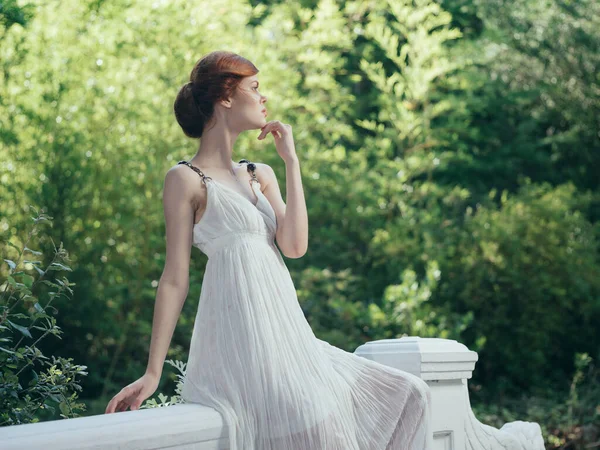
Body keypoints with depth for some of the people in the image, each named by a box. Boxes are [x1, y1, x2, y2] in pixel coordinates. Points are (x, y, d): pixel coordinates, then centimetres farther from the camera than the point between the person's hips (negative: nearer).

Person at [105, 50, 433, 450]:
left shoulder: (261, 175, 18)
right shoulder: (187, 179, -2)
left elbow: (295, 246, 1)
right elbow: (175, 279, -4)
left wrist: (291, 160, 3)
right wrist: (152, 373, -8)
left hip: (285, 336, 8)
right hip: (240, 340, -7)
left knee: (406, 396, 5)